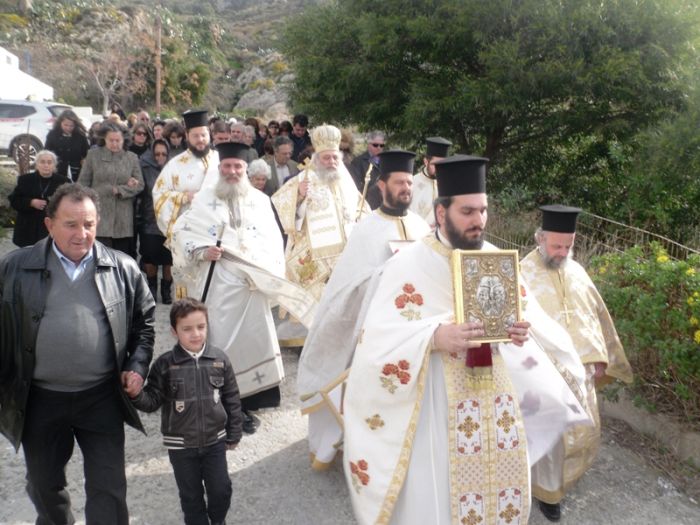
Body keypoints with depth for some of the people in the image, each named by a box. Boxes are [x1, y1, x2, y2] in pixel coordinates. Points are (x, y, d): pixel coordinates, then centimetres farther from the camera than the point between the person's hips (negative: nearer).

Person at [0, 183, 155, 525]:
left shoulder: (123, 269, -4)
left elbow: (144, 320, 7)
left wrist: (137, 366, -3)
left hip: (102, 397, -1)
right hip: (40, 399, 1)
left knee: (108, 488, 6)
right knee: (44, 484, 22)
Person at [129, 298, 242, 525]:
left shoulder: (220, 360, -7)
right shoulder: (164, 365, -12)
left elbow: (232, 400, 1)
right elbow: (152, 401, -9)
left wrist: (233, 435, 5)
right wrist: (136, 395, -32)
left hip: (215, 440, 2)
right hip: (180, 444, -1)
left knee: (221, 489, 13)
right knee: (191, 495, 14)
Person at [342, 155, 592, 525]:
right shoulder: (408, 265, -11)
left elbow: (528, 313, 8)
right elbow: (378, 340, -17)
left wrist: (523, 332, -15)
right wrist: (434, 337, -32)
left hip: (498, 399, 5)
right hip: (437, 405, -5)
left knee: (501, 484, 16)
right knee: (439, 495, 6)